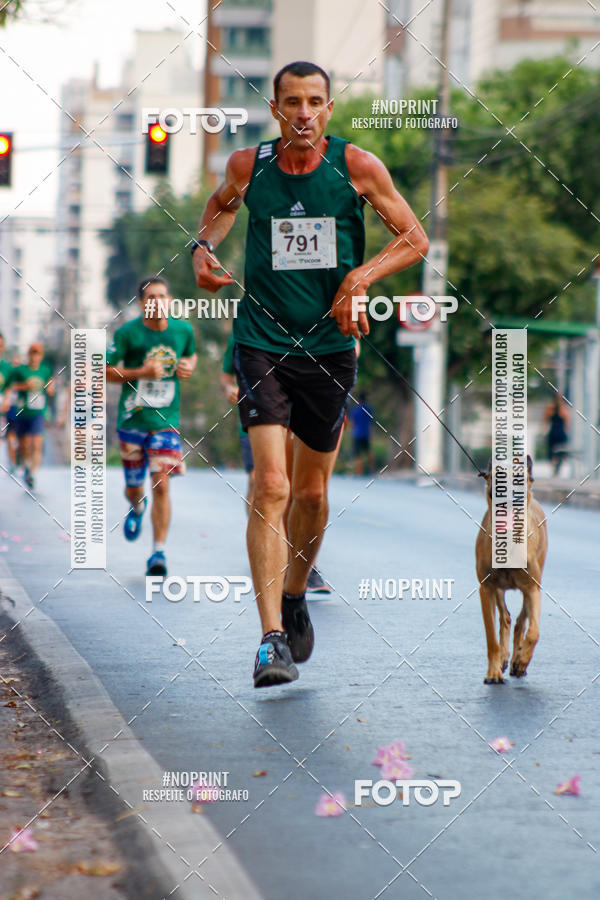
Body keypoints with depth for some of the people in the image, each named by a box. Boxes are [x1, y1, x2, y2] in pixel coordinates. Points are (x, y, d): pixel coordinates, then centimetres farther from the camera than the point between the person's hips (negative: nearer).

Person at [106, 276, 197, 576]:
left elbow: (191, 355, 22)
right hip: (131, 419, 0)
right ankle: (136, 508, 49)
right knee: (134, 489, 11)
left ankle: (158, 552, -9)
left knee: (161, 486, -14)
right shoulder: (127, 333, -7)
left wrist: (188, 367, -1)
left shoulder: (183, 330, 2)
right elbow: (105, 371, -6)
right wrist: (141, 373, -19)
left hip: (166, 420, 0)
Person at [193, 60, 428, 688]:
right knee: (270, 487, -15)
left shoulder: (357, 166, -5)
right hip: (262, 344, -1)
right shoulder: (248, 165, -1)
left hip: (330, 346, 1)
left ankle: (295, 594, 42)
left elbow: (415, 238, -1)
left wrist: (360, 277, -16)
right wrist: (204, 245, 1)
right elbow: (221, 205, 22)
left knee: (312, 491, 14)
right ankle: (272, 639, -17)